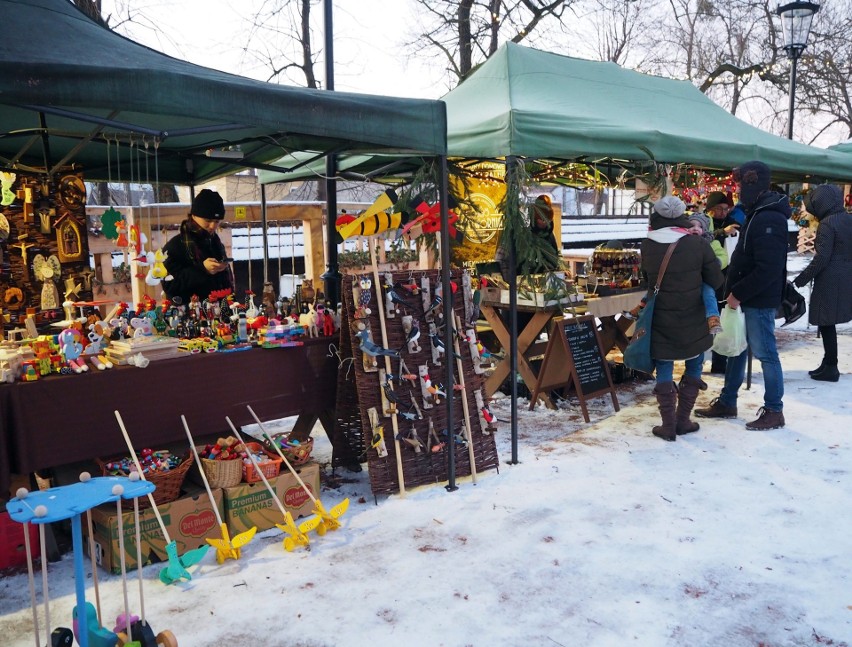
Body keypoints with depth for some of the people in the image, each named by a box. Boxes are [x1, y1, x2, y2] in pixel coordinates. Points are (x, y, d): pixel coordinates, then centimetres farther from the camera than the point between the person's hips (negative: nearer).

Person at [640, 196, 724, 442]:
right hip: (693, 320, 0)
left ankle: (668, 426, 10)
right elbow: (716, 280, -4)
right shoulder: (697, 244, -10)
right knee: (694, 366, 17)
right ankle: (683, 420, 20)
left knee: (664, 371, 9)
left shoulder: (647, 246, -6)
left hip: (661, 320, 1)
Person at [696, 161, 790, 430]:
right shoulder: (757, 214, 13)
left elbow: (767, 270, -26)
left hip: (759, 301, -10)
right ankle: (727, 403, 26)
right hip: (747, 298, 10)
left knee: (764, 353, 0)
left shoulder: (768, 219, -20)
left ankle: (774, 411, 12)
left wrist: (738, 293, -19)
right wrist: (735, 291, 9)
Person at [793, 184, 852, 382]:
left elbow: (822, 258, -18)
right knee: (828, 323, 15)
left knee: (826, 323, 0)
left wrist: (802, 278, -12)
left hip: (829, 282, -8)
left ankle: (831, 368, 5)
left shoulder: (827, 224, -14)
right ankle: (828, 363, 21)